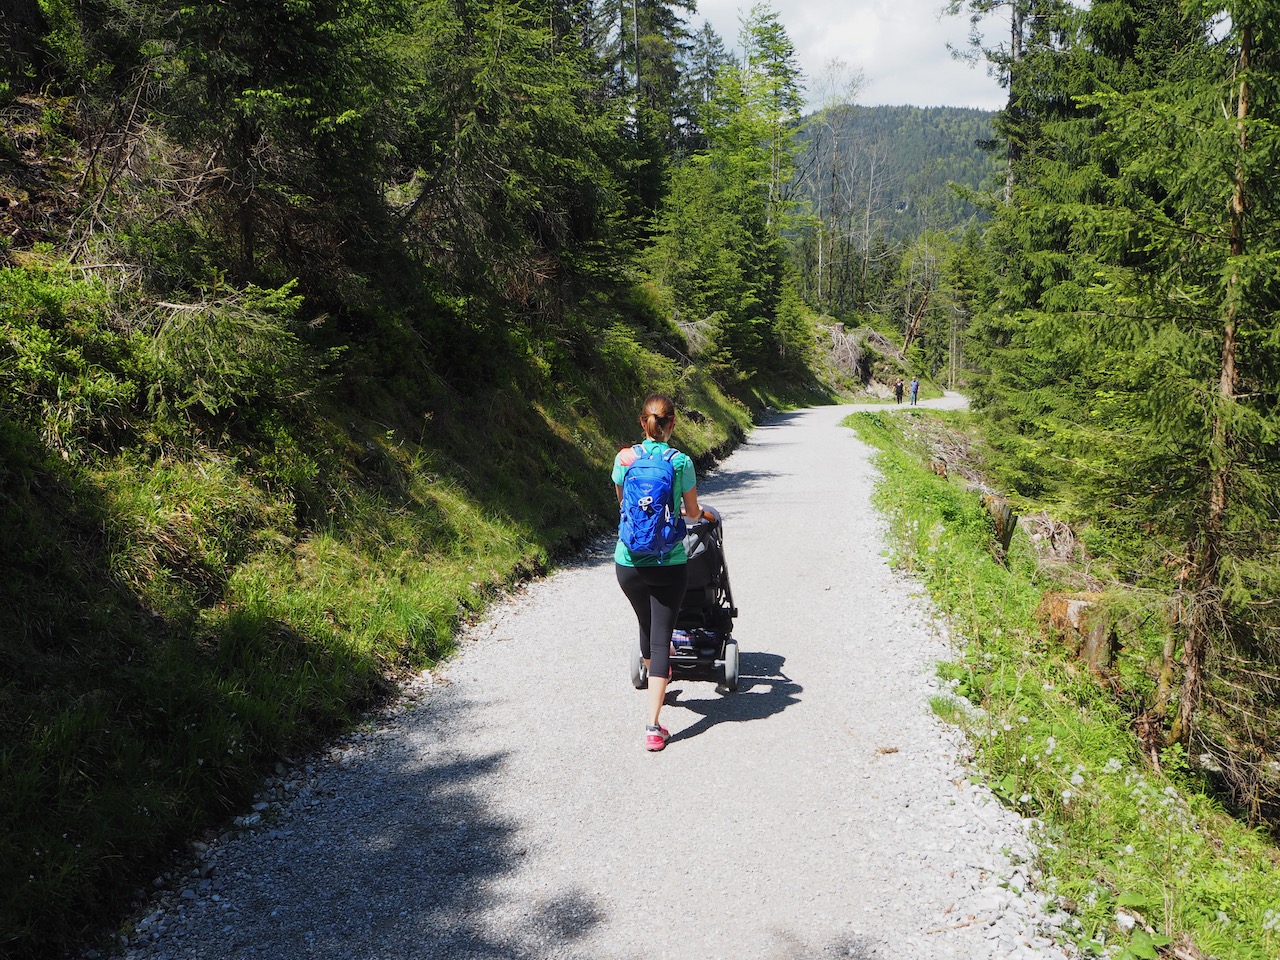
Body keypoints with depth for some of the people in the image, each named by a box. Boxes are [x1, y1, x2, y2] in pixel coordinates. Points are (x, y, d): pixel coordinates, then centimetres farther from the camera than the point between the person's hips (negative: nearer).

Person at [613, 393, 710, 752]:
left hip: (629, 562, 3)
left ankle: (655, 677, 53)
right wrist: (697, 511, 28)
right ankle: (653, 725, -4)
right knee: (661, 638, 1)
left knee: (646, 626, 25)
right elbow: (693, 512, 4)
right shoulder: (680, 462, -9)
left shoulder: (624, 458, -3)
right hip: (669, 564, -3)